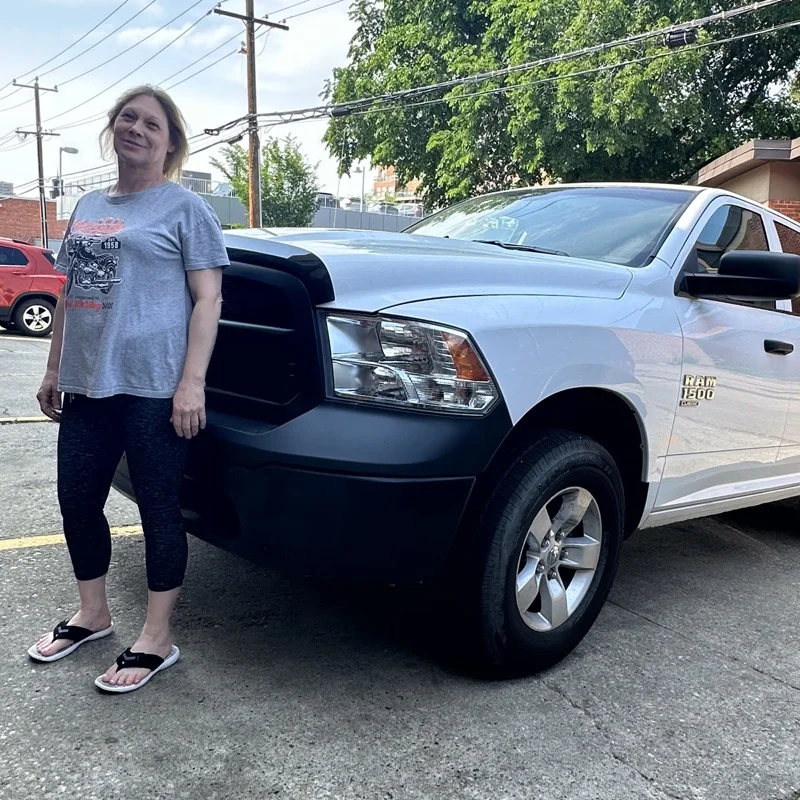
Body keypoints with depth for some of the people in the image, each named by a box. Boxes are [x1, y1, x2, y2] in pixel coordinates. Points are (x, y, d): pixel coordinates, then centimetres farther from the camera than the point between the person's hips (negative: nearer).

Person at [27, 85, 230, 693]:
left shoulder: (184, 207, -1)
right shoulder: (89, 207, 18)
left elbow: (208, 299, -8)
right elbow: (70, 295, 22)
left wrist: (192, 382, -17)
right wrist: (54, 371, 18)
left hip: (153, 389, -7)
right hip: (87, 385, 7)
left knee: (159, 509, 0)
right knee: (78, 500, 12)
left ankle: (157, 640, 12)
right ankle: (92, 614, 33)